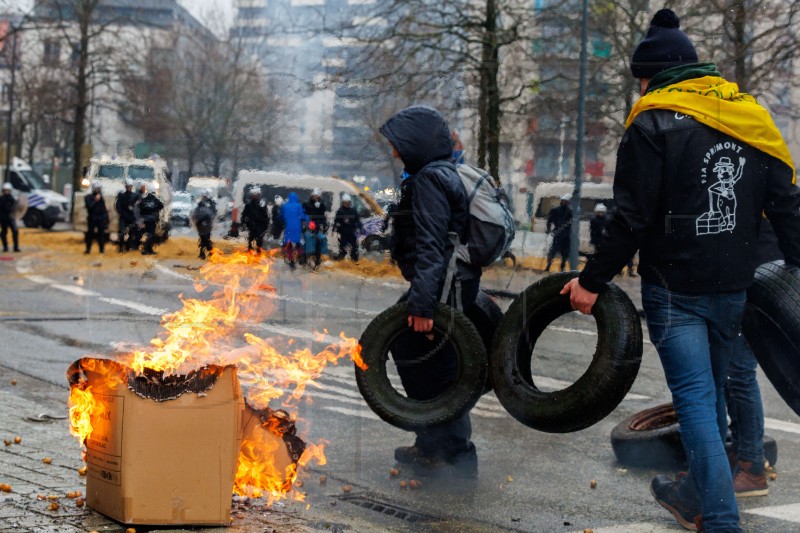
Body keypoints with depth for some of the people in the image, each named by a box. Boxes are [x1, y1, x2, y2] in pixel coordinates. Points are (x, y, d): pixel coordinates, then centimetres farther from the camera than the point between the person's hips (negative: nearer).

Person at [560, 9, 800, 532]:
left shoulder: (654, 122, -9)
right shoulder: (752, 118, 10)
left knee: (696, 401, -6)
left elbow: (632, 219, -13)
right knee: (712, 394, 20)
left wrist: (592, 281, -5)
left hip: (675, 289, -6)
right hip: (733, 290, 6)